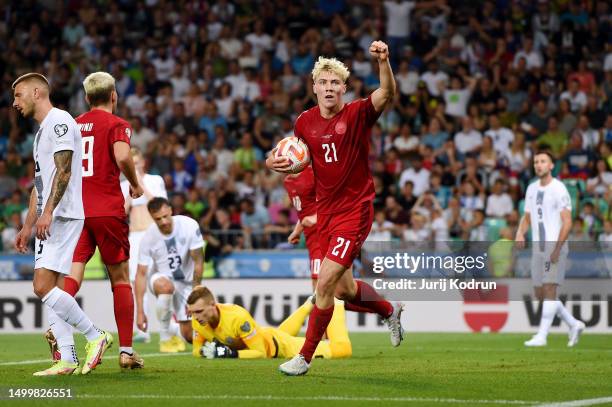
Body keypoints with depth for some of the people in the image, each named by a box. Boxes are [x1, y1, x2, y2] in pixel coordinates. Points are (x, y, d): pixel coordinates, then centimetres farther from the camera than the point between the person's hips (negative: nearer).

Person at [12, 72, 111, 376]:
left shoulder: (59, 121, -7)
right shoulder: (42, 131, 24)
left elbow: (63, 171, -18)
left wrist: (48, 212, -25)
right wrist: (28, 226, 26)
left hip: (62, 216, -10)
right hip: (49, 221, 10)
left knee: (44, 287, -16)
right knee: (49, 288, 4)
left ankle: (95, 336, -8)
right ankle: (67, 360, 3)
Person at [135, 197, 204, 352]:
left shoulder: (190, 226, -21)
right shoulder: (148, 237, -20)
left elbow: (198, 261, -12)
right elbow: (141, 274, -16)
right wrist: (140, 311, -21)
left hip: (186, 281, 1)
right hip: (161, 278, -1)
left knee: (190, 336, -6)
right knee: (165, 286, -41)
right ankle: (165, 338, -22)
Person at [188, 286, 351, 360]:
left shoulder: (238, 317, -43)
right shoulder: (197, 320, -25)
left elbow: (261, 352, -35)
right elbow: (197, 350, -9)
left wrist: (230, 353, -45)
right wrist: (205, 350, -32)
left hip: (276, 345, -7)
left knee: (342, 349, -2)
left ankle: (336, 306, 24)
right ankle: (309, 305, 60)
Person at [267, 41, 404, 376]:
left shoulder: (358, 114, -12)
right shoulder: (305, 122, 3)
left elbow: (387, 94, -31)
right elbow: (294, 159, 18)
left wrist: (383, 61, -49)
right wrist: (275, 162, -6)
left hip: (355, 211, -6)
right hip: (326, 212, 6)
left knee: (325, 284, -13)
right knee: (343, 289, 15)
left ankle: (305, 356, -1)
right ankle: (390, 311, 45)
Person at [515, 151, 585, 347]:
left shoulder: (559, 189, -9)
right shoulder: (531, 189, 13)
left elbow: (567, 222, -12)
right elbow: (527, 217, 22)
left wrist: (557, 248, -19)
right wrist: (520, 233, 1)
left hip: (556, 246, -8)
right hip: (538, 248, 8)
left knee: (549, 290, -13)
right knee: (540, 294, 8)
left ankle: (542, 336, -14)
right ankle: (574, 325, 21)